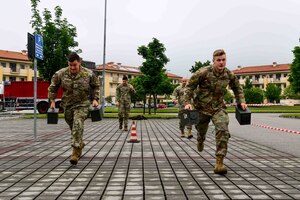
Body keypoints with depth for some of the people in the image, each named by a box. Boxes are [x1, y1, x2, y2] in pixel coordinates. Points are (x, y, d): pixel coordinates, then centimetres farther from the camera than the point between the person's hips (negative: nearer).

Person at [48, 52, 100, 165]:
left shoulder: (88, 74, -8)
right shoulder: (60, 74, -6)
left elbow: (96, 86, 7)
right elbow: (52, 87, 8)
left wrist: (95, 99, 0)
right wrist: (52, 101, 4)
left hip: (82, 105, -3)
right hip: (67, 105, 3)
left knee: (78, 125, -20)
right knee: (73, 127, 13)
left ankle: (75, 153, -16)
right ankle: (80, 144, 39)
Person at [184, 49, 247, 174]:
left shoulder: (229, 75, -5)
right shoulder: (203, 73, -17)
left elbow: (237, 88, 15)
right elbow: (190, 86, -8)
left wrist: (241, 101, 5)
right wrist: (187, 102, -16)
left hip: (218, 108, 2)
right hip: (202, 107, -1)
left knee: (223, 131, -19)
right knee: (201, 130, 16)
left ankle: (219, 163, -15)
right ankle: (200, 141, 58)